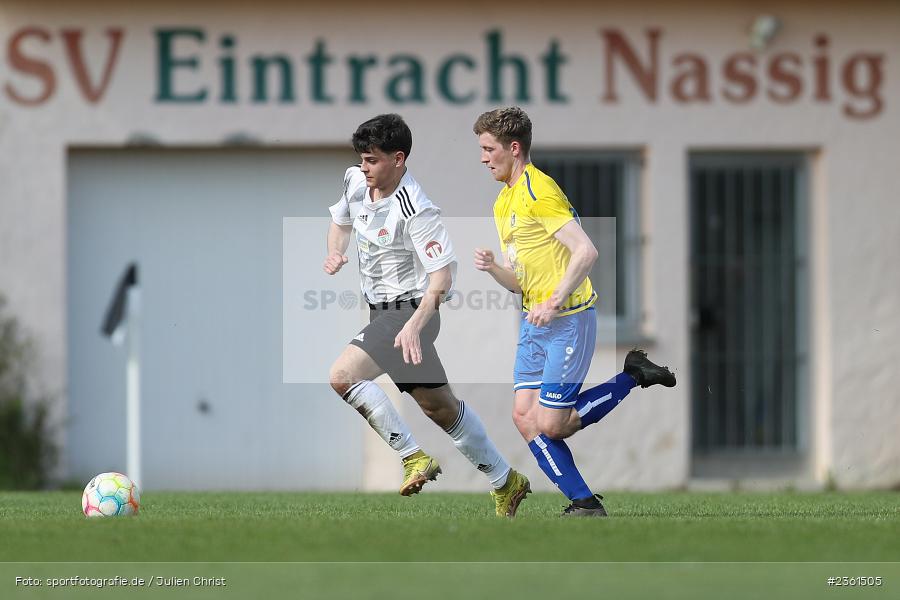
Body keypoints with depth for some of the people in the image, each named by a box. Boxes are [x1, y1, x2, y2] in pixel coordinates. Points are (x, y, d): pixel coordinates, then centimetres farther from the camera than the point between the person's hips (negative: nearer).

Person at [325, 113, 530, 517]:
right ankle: (505, 483, 24)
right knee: (439, 407, 13)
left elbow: (442, 272, -23)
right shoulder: (355, 181, 1)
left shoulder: (415, 212, -22)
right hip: (383, 311, 9)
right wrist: (335, 253, 0)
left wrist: (416, 323, -35)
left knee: (343, 375, -23)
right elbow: (341, 221, 22)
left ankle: (413, 457, -15)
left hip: (407, 311, -9)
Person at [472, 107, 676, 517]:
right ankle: (584, 503, 2)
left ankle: (632, 376, 7)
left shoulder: (540, 191, -14)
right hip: (534, 322, 9)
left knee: (550, 425, -10)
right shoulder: (503, 203, 16)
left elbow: (586, 252, -23)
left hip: (568, 319, -9)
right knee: (525, 417, -2)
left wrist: (553, 304, -25)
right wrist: (493, 267, -3)